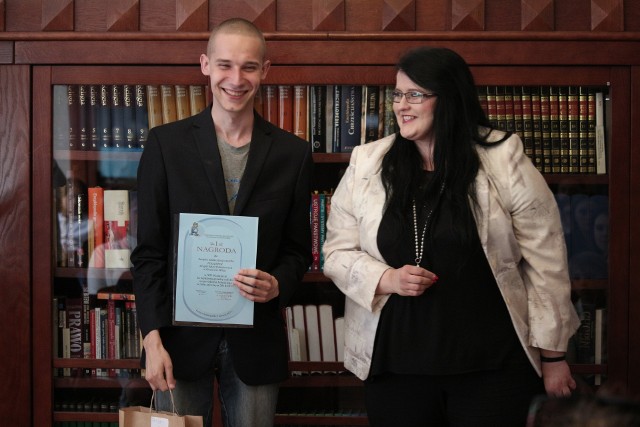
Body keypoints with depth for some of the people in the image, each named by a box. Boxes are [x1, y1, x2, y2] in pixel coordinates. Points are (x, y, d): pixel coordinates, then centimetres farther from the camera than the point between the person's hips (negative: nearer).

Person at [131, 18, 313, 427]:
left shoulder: (293, 153, 3)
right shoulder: (166, 143, 0)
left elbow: (298, 250, 9)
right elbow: (149, 251, -1)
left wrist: (278, 285, -13)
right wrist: (153, 338, -8)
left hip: (256, 340, 1)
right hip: (182, 334, -1)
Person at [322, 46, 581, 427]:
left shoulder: (504, 160, -5)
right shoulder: (366, 164, 3)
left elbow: (546, 262, -2)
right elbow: (338, 252, 8)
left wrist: (552, 354, -1)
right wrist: (387, 279, -12)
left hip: (493, 364, -2)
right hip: (395, 364, 2)